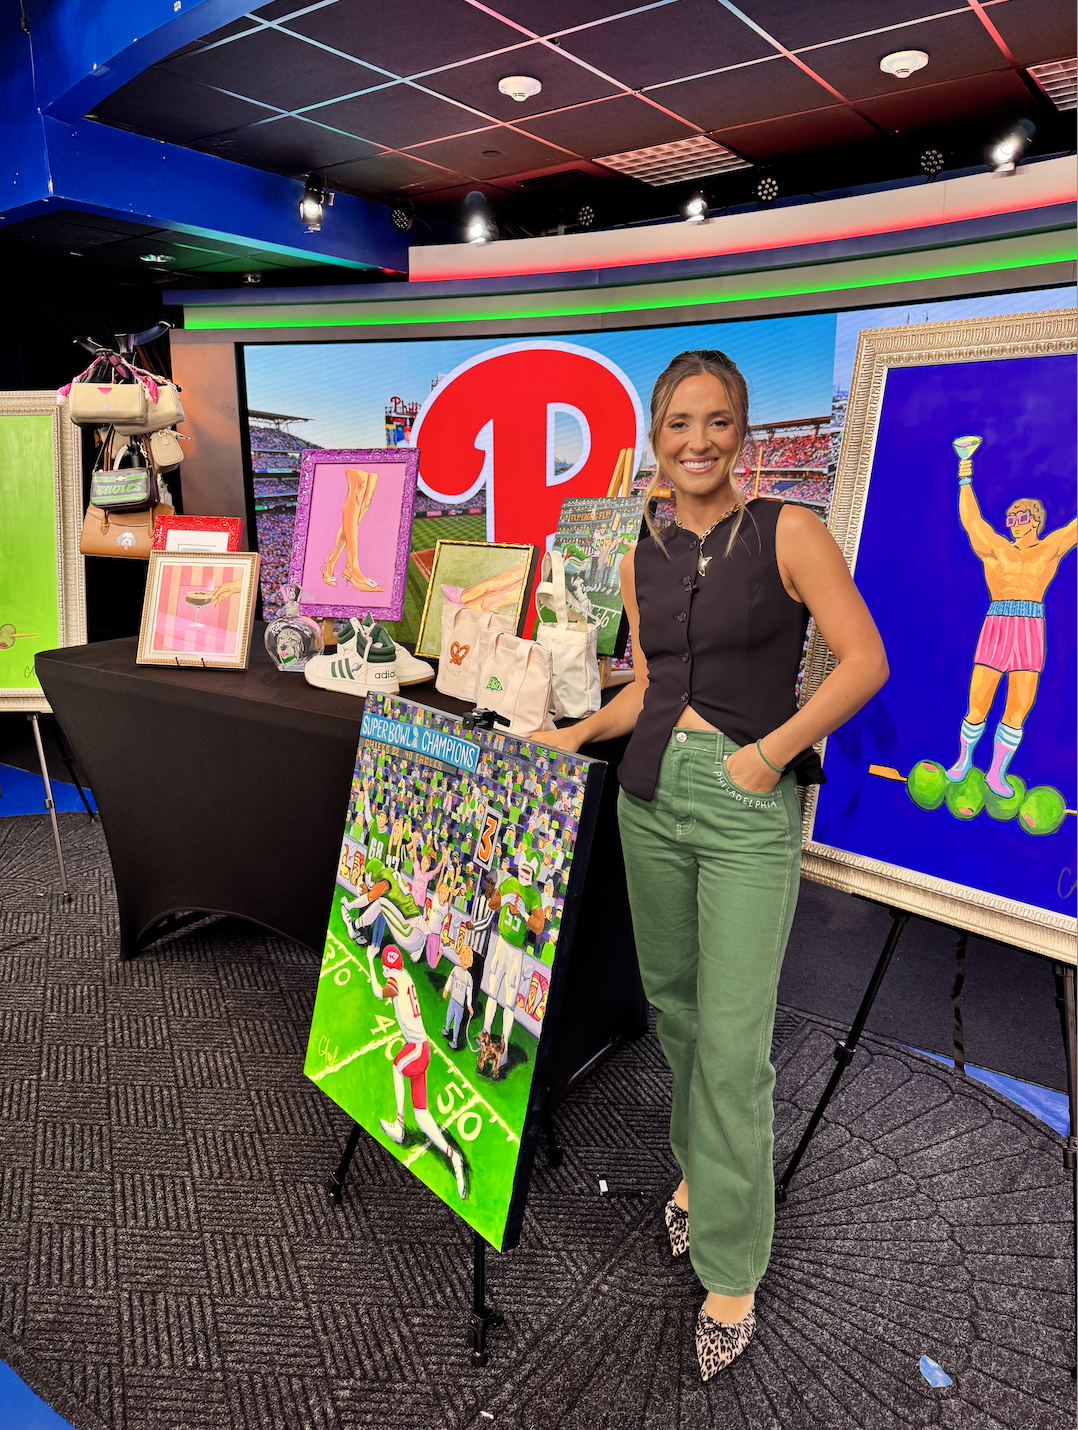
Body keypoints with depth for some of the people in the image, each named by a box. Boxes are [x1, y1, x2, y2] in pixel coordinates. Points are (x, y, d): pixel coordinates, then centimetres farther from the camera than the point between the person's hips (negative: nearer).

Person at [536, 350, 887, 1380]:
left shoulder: (786, 531, -6)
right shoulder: (641, 557, 9)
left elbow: (864, 660, -10)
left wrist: (769, 754, -15)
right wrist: (577, 733, 5)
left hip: (749, 806, -5)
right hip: (650, 794, 5)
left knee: (733, 1043, -1)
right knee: (672, 999, 17)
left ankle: (730, 1269, 19)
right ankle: (698, 1164, 43)